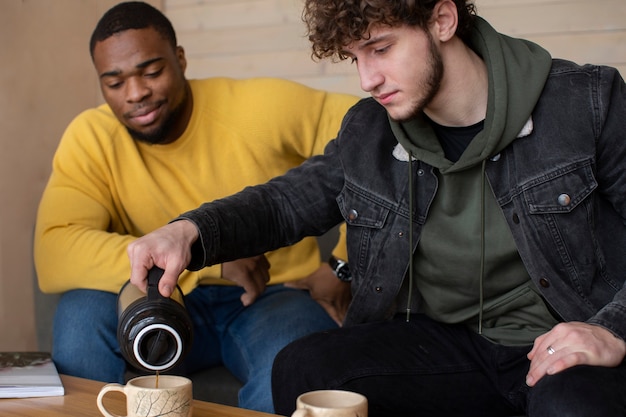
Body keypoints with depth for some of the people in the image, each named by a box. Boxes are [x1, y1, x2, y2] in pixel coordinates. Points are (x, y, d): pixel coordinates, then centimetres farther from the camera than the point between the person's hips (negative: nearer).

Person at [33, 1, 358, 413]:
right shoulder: (91, 138, -9)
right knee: (82, 313, -27)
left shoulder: (261, 106, -13)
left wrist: (341, 264, -10)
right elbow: (55, 256, -24)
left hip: (277, 296, -2)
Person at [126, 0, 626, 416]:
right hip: (444, 341, 4)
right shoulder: (368, 132, 6)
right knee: (301, 369, -20)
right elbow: (285, 201, 13)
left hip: (560, 352, -4)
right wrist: (191, 231, -7)